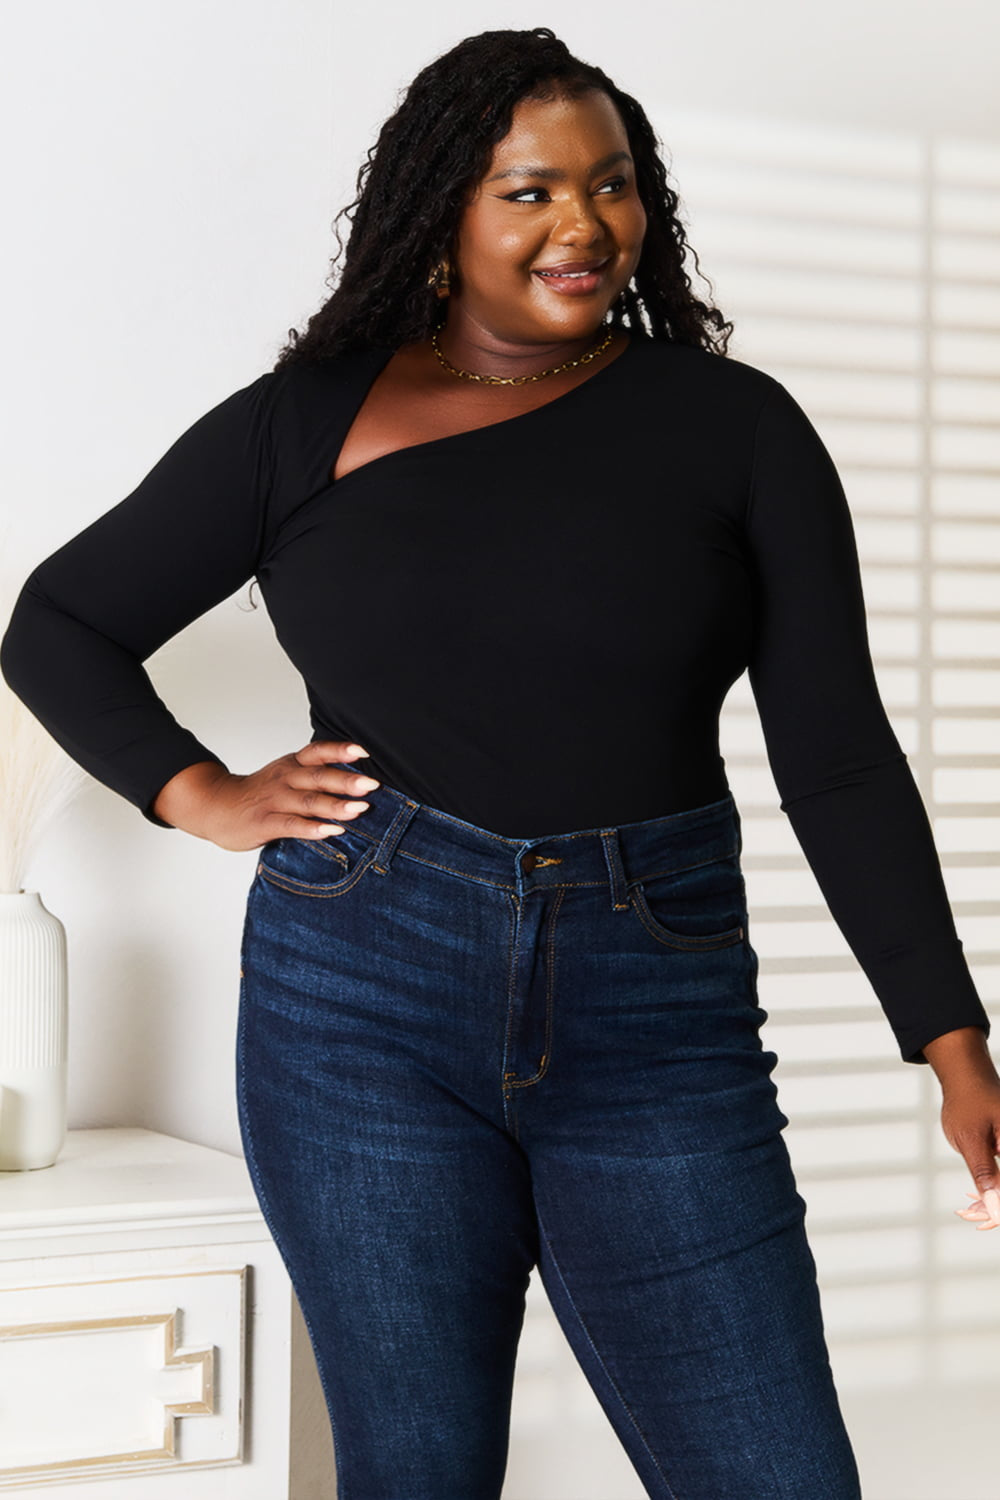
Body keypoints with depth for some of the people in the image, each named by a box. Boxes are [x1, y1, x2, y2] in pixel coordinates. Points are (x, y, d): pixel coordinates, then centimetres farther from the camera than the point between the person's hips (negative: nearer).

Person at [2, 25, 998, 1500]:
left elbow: (837, 758, 2)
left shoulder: (731, 425, 5)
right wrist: (202, 797, 2)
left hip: (657, 1016, 0)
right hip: (364, 998, 0)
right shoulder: (305, 422, 7)